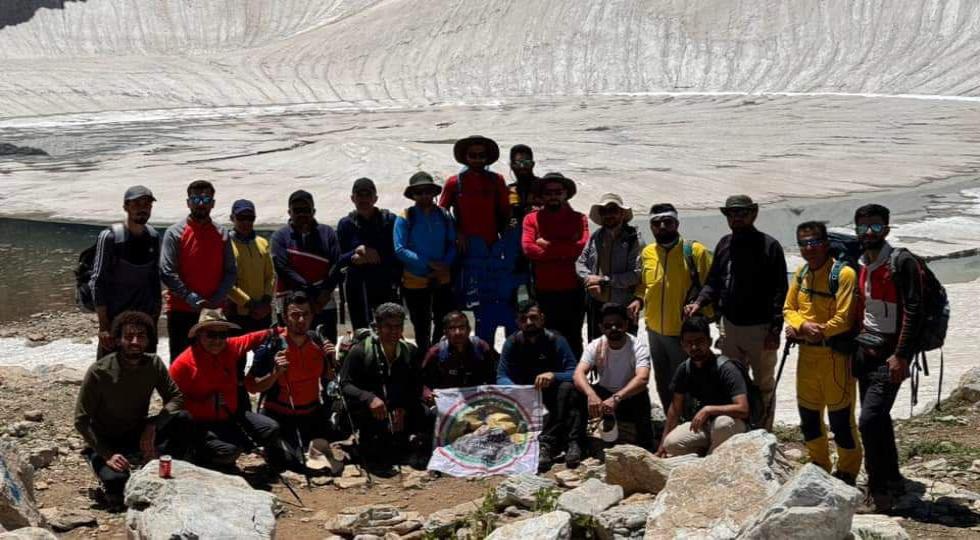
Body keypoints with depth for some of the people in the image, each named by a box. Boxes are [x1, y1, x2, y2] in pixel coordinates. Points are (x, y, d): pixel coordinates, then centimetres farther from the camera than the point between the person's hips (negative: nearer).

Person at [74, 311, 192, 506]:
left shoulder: (154, 364, -8)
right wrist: (107, 455, -26)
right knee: (118, 485, -33)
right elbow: (81, 421, -16)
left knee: (182, 419, -23)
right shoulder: (99, 372, -20)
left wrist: (152, 425, -23)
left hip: (140, 435, 4)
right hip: (105, 442, -4)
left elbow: (176, 398, -5)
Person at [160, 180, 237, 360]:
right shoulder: (175, 233, -2)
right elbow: (167, 273, -9)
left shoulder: (221, 234, 8)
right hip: (181, 311, -3)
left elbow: (231, 272, 5)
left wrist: (216, 299, -10)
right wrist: (191, 298, -16)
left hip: (214, 311, 3)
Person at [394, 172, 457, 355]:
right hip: (415, 281, -3)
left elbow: (452, 244, 5)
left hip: (442, 280, 3)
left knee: (445, 324, 8)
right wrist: (429, 264, -19)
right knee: (421, 327, 11)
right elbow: (400, 249, -16)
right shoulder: (405, 218, -9)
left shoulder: (444, 216, 2)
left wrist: (445, 264, -14)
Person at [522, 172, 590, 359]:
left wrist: (548, 245, -7)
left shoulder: (578, 219, 5)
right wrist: (565, 250, -11)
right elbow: (528, 247, -11)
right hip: (543, 292, 0)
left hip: (572, 291, 0)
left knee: (572, 341, 9)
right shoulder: (532, 219, 5)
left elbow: (582, 246, -12)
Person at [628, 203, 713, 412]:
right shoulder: (647, 253, 6)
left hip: (684, 332, -6)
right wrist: (639, 300, 3)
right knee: (663, 385, 17)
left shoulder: (695, 251, -9)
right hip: (654, 330, 6)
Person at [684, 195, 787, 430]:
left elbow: (780, 291, -11)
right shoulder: (724, 244, 7)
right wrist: (699, 302, -7)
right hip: (730, 325, 5)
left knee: (764, 386, 8)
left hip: (760, 328, -5)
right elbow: (713, 282, 12)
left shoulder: (769, 246, -9)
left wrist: (775, 329, -17)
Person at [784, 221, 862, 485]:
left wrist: (816, 332, -16)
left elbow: (844, 319, -19)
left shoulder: (843, 274, -15)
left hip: (835, 354, -7)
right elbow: (789, 309, 10)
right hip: (807, 354, 7)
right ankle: (819, 466, 33)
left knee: (840, 417, 1)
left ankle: (847, 471, 17)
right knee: (808, 415, 16)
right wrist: (802, 325, -11)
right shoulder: (800, 273, 8)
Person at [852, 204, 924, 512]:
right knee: (878, 420, 14)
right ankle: (892, 481, 28)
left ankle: (880, 493, -6)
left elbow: (913, 311, -17)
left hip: (889, 358, -8)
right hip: (865, 353, 8)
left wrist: (901, 356, -21)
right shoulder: (862, 266, 12)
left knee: (869, 421, -15)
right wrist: (856, 348, 14)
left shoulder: (901, 263, -11)